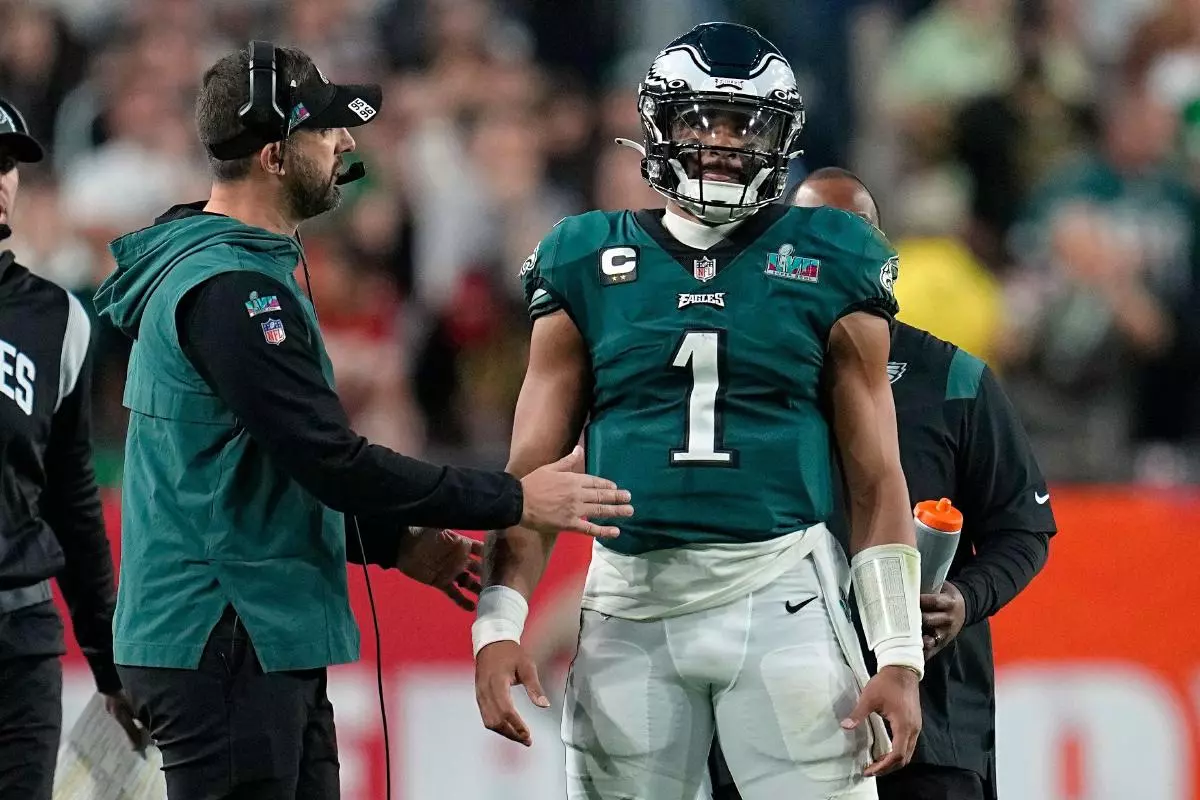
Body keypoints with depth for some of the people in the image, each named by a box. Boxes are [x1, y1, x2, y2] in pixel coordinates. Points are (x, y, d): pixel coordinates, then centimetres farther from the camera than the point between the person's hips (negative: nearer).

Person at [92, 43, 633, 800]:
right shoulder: (229, 290, -18)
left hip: (271, 644, 11)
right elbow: (332, 461, -21)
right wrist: (516, 501, -14)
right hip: (224, 643, -11)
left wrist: (396, 541, 18)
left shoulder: (217, 272, 16)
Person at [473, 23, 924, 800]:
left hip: (781, 594, -2)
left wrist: (900, 654, -1)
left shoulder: (825, 265, 5)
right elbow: (533, 469, 8)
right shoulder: (590, 265, 8)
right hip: (632, 608, 2)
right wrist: (499, 625, -4)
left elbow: (878, 479, 6)